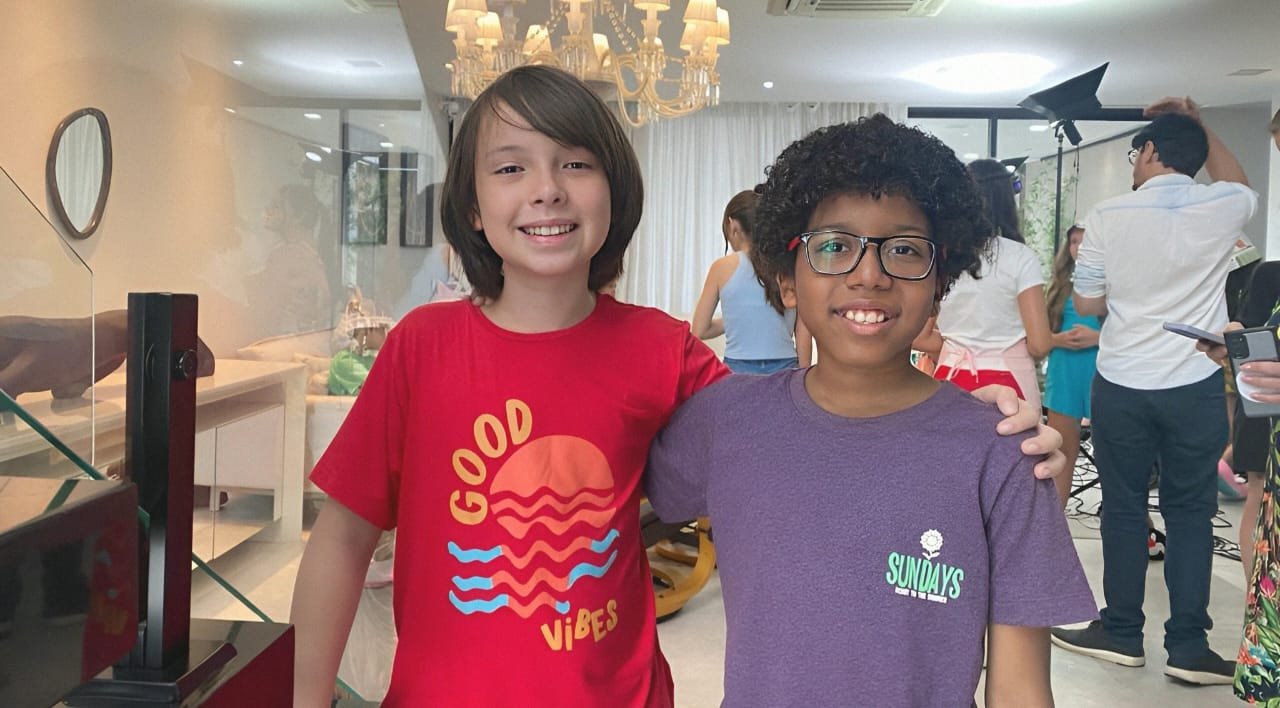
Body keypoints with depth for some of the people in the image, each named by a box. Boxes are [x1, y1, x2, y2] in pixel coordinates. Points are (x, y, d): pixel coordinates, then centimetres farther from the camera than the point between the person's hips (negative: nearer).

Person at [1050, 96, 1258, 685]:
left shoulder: (1107, 216, -7)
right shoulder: (1222, 209, -2)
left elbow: (1087, 303, 1)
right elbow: (1239, 183, 24)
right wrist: (1198, 126, 27)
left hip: (1121, 386, -1)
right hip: (1196, 388, 1)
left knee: (1123, 509, 9)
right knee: (1190, 513, 8)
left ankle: (1122, 633, 19)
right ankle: (1188, 648, 13)